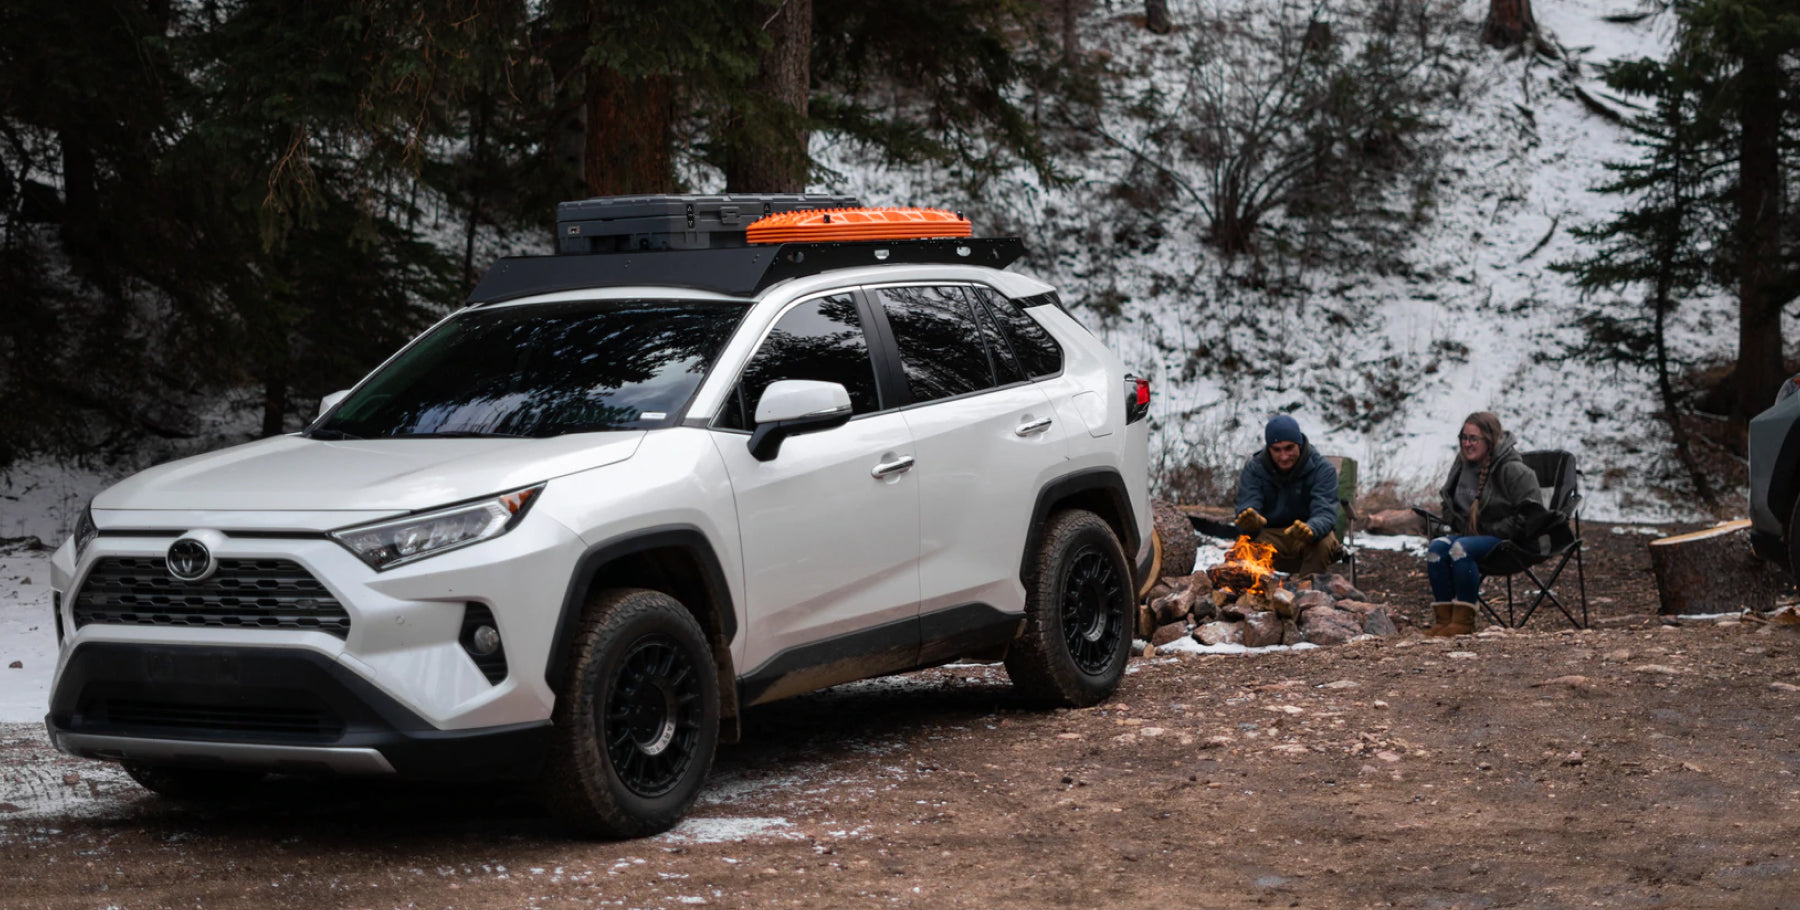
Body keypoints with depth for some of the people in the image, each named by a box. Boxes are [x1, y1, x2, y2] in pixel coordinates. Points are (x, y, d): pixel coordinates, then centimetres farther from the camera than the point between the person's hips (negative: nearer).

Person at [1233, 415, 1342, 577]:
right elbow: (1246, 509, -16)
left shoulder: (1322, 469, -9)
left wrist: (1310, 530, -47)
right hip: (1270, 536, 1)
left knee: (1323, 544, -34)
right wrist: (1251, 523, -44)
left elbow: (1326, 513, -22)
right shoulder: (1253, 469, -5)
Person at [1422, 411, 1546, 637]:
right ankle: (1443, 617, -21)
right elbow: (1447, 502, 28)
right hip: (1470, 534, 7)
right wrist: (1458, 525, 9)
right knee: (1436, 548, -22)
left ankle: (1464, 620, -30)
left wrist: (1496, 531, -15)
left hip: (1507, 541, -7)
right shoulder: (1461, 466, 11)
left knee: (1461, 549, -34)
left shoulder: (1512, 470, -11)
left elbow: (1531, 513, -13)